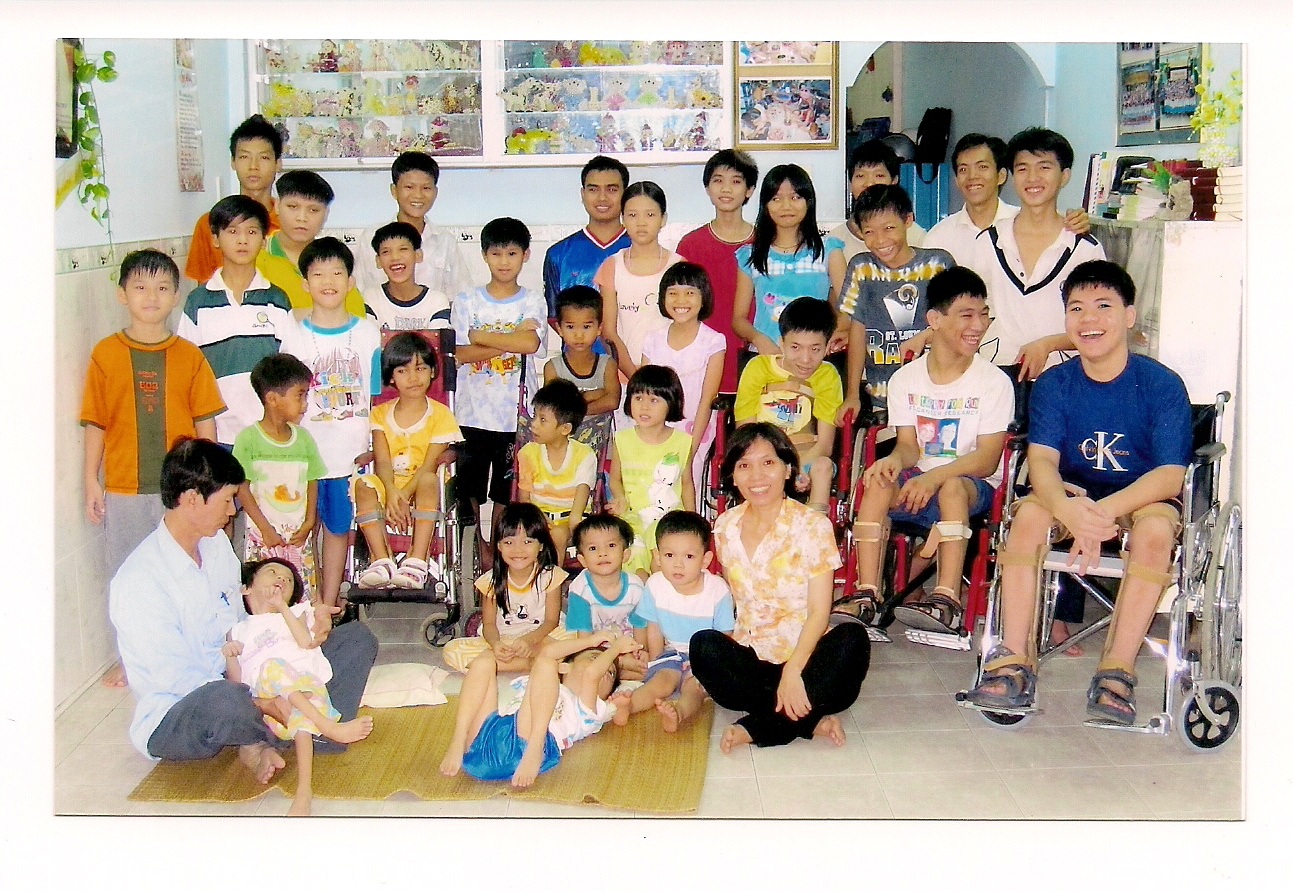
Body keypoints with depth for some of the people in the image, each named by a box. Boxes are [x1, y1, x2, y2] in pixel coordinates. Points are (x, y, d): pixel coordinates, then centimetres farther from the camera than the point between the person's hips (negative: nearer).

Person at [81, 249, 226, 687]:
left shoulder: (189, 355, 0)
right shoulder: (105, 353, -1)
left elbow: (205, 423, 2)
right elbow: (95, 424, 1)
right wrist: (91, 482, 0)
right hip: (123, 488, 0)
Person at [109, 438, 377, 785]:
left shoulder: (217, 544, 5)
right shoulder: (138, 581, -21)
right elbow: (177, 680, -22)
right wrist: (266, 704, -26)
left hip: (237, 682, 8)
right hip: (174, 716, -8)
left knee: (357, 638, 1)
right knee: (226, 700, -44)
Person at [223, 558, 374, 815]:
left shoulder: (296, 613, 32)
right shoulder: (239, 630, 32)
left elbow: (306, 642, 6)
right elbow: (236, 680, 19)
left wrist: (282, 606, 9)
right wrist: (229, 656, 1)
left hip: (307, 683, 1)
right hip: (264, 693, 0)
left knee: (302, 719, -36)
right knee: (272, 666, -36)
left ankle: (304, 792, -47)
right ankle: (331, 727, -41)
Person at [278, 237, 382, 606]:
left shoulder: (367, 332, 2)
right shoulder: (293, 335, 1)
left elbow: (374, 396, 5)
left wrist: (369, 446, 0)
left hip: (350, 451, 0)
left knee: (338, 528, 10)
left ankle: (330, 605, 21)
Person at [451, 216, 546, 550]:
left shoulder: (533, 303, 4)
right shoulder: (466, 302, 5)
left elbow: (531, 343, -15)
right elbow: (459, 354, -6)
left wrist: (480, 337, -10)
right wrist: (510, 341, -12)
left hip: (516, 413, -1)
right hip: (472, 413, 1)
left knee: (506, 492, 5)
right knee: (470, 491, 5)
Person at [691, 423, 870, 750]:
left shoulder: (813, 526, -5)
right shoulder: (725, 527, 7)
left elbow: (818, 612, -11)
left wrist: (793, 671, -26)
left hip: (803, 655, -2)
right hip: (749, 657, 2)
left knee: (852, 638, -32)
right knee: (703, 644, -28)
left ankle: (757, 728, -25)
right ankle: (809, 718, -22)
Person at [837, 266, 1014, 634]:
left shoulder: (994, 381, -5)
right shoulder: (905, 379, 5)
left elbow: (987, 460, -12)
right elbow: (908, 446, 1)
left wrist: (935, 476, -30)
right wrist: (894, 460, -25)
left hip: (973, 485, -3)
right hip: (918, 481, 3)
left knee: (952, 487, -36)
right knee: (879, 482, -28)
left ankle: (947, 600, -43)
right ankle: (866, 595, -31)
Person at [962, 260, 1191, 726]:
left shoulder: (1162, 384, -13)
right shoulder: (1053, 384, -5)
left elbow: (1170, 475, -20)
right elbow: (1042, 461, -18)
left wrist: (1105, 510, -38)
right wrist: (1066, 508, -42)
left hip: (1142, 496, -2)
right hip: (1073, 493, 2)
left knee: (1155, 530, -35)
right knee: (1028, 514, -28)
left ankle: (1117, 672, -29)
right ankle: (1014, 664, -26)